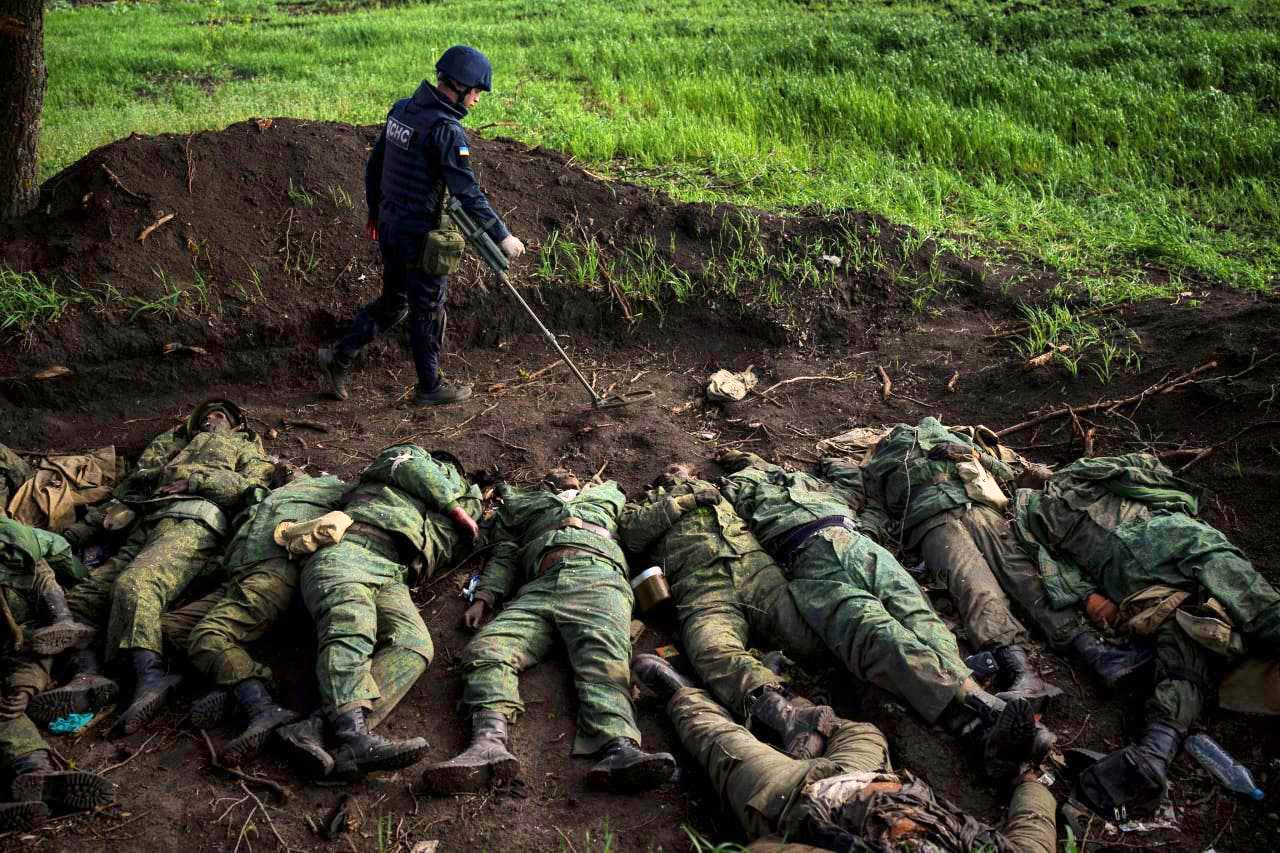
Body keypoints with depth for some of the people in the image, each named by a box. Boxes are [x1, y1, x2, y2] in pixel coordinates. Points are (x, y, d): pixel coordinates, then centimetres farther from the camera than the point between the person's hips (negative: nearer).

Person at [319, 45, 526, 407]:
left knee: (392, 301, 22)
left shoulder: (401, 109, 5)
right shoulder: (446, 129, -21)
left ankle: (341, 356, 21)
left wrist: (375, 212, 26)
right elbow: (467, 192, -24)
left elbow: (374, 166, 14)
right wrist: (502, 236, -19)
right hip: (423, 235, -8)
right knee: (427, 311, 7)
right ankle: (430, 386, 21)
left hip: (390, 227, 8)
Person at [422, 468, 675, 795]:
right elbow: (503, 557, 26)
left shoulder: (605, 492, 43)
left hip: (596, 574, -1)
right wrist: (484, 597, 5)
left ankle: (619, 749, -57)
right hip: (539, 587, 2)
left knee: (604, 658, -32)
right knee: (486, 647, -28)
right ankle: (489, 743, -48)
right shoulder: (519, 505, 37)